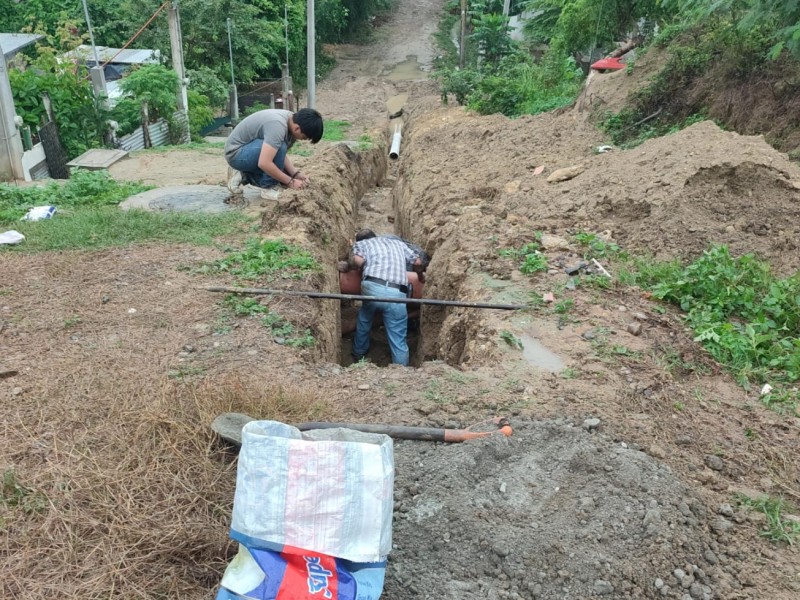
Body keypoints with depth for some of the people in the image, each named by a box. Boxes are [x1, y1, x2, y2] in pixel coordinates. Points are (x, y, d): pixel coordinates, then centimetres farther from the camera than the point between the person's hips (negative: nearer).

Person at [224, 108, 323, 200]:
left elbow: (281, 155, 2)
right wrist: (290, 182, -28)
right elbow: (264, 163, -37)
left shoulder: (291, 120, -4)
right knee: (279, 147, -30)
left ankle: (243, 176, 14)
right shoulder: (277, 125, -33)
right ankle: (269, 188, -13)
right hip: (236, 153, -9)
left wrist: (295, 174, -13)